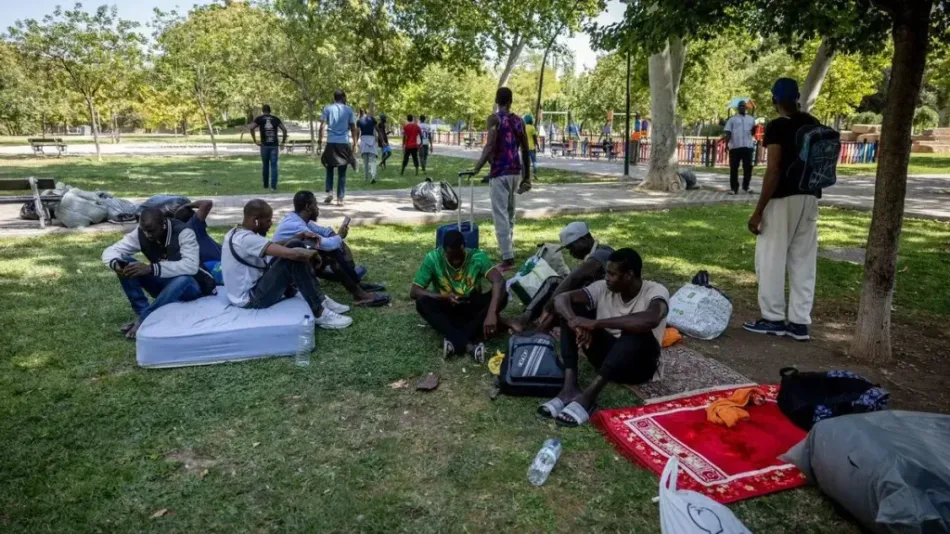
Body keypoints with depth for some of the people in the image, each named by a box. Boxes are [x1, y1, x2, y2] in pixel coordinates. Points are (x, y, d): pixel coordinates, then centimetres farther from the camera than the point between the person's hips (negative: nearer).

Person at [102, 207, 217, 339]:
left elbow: (191, 266, -39)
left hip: (188, 285, -5)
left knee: (183, 279, -40)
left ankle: (143, 319, -26)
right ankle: (143, 313, -19)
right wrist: (115, 263, -35)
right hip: (163, 283, 5)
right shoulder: (140, 233, -10)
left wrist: (152, 268, -48)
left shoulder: (183, 233, -26)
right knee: (125, 266, -15)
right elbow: (110, 251, -10)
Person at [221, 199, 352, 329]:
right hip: (251, 299, -10)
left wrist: (301, 236, 1)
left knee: (296, 246, 5)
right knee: (294, 255, -22)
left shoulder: (237, 233, 6)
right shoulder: (246, 239, -25)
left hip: (251, 286, 10)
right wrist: (314, 253, -14)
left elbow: (274, 245, 16)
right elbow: (292, 253, -34)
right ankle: (319, 313, -15)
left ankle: (320, 300, 6)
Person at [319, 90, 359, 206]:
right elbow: (353, 128, 3)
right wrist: (355, 144, 8)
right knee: (342, 172, 5)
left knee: (330, 168, 18)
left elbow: (322, 126, -3)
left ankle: (329, 192, 1)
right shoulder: (348, 110, 5)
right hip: (344, 143, 0)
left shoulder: (328, 108, 5)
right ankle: (340, 199, 2)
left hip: (331, 143, 0)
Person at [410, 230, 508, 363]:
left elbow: (499, 281, -33)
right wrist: (444, 297, -33)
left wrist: (491, 313, -49)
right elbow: (414, 292, -18)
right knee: (422, 302, -31)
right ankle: (468, 345, -42)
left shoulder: (477, 257, -19)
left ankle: (455, 341, -35)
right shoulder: (433, 259, -18)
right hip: (446, 309, 0)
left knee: (502, 296, -28)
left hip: (471, 308, 0)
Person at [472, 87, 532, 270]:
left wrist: (478, 166, -16)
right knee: (509, 212, 18)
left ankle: (508, 258, -11)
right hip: (515, 171, 6)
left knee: (500, 215, -6)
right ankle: (508, 251, 27)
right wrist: (527, 176, 18)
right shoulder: (519, 121, 11)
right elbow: (525, 150, 12)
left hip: (500, 172, -6)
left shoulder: (494, 118, -6)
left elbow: (490, 146, -20)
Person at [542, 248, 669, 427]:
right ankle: (570, 387, -28)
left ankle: (588, 395, -41)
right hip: (607, 357, 5)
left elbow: (650, 320, -41)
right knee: (573, 309, -14)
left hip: (638, 364, -4)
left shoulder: (655, 291, -18)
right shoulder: (603, 288, -5)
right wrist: (578, 324, -33)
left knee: (637, 331, -37)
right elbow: (561, 299, -12)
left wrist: (595, 323, -40)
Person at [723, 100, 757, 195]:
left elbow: (753, 132, 19)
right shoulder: (732, 119, 9)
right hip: (735, 147, -2)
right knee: (734, 168, 0)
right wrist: (726, 144, -11)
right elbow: (728, 133, 3)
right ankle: (734, 188, 5)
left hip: (748, 146, 2)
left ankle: (746, 186, 13)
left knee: (748, 167, 3)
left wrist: (754, 129, -4)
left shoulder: (751, 119, 16)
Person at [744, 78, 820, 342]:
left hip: (783, 199, -7)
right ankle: (800, 322, 12)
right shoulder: (814, 125, 10)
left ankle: (773, 319, 9)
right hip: (810, 197, 7)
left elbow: (773, 171, -17)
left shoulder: (777, 127, -12)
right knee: (803, 261, 9)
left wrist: (758, 211, -15)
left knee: (771, 259, 3)